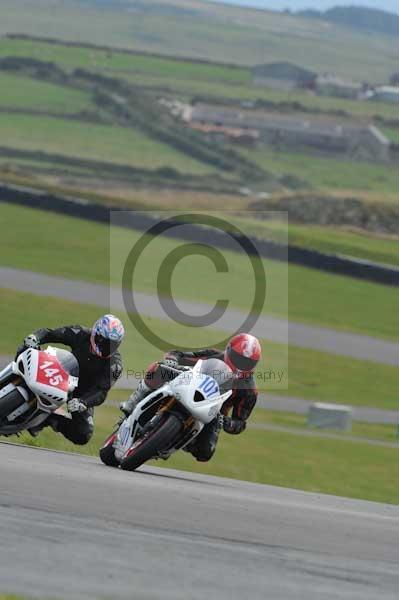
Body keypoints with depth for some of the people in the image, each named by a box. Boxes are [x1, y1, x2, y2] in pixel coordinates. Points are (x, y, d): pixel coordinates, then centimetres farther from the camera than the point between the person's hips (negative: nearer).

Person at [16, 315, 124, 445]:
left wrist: (82, 403, -49)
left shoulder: (114, 364, -23)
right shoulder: (81, 335, -19)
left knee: (83, 436, -21)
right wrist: (33, 338, -37)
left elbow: (101, 391, -30)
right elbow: (49, 333, -15)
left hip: (84, 394, -1)